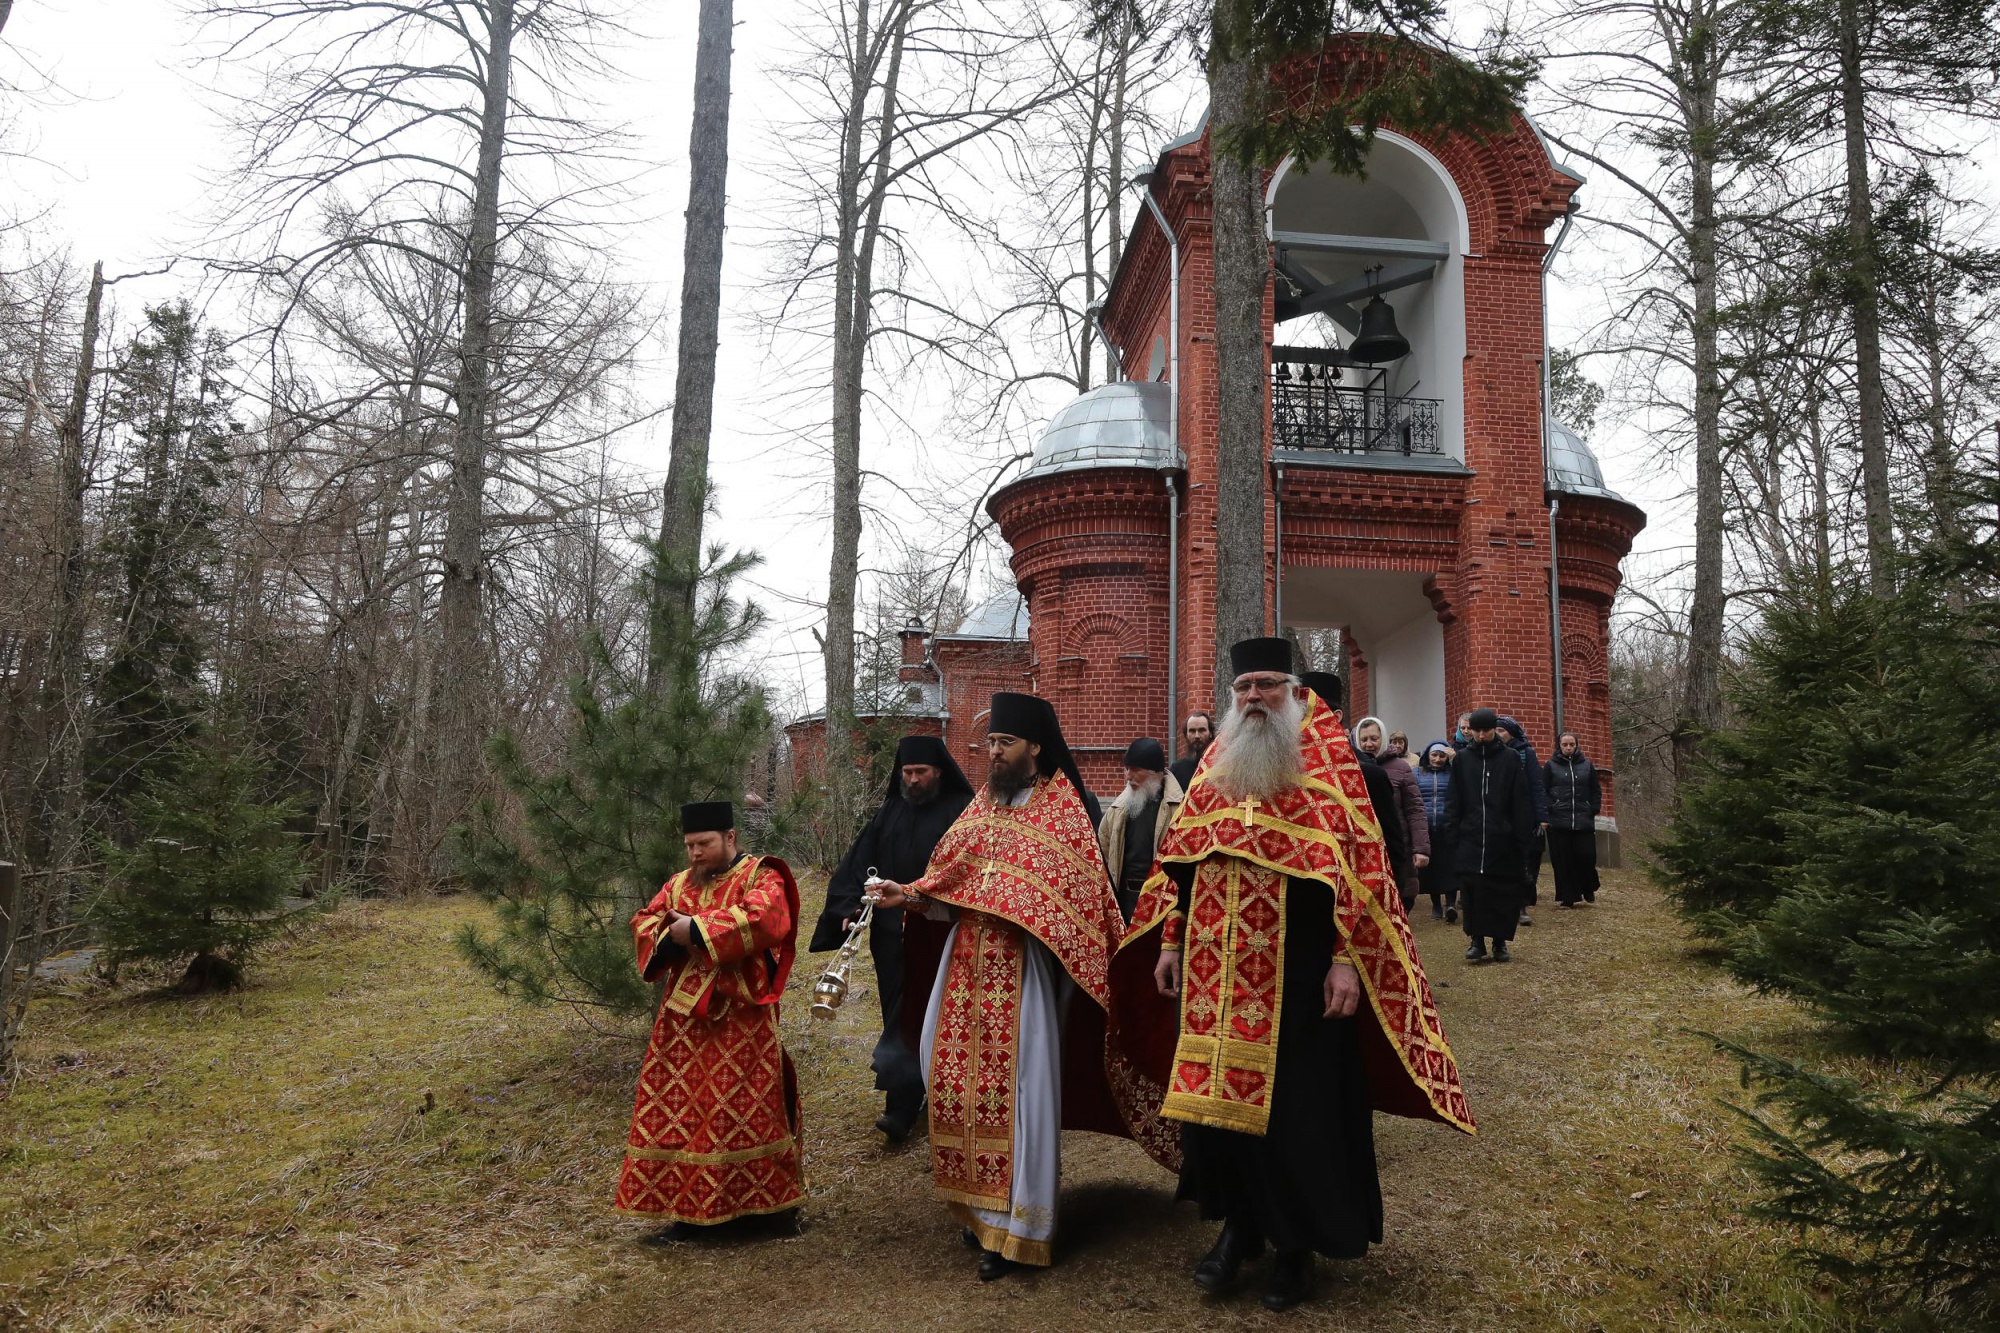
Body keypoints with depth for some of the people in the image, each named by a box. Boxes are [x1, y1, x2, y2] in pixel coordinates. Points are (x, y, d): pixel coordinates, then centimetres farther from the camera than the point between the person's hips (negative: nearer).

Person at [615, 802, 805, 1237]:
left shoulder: (760, 877, -3)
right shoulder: (679, 884, 14)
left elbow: (762, 918, -22)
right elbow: (643, 923, 8)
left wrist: (696, 929, -20)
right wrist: (670, 936, -14)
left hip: (741, 1016, -5)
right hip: (684, 1014, 5)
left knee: (746, 1106, 0)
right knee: (680, 1106, 5)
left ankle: (765, 1201, 14)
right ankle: (684, 1207, 15)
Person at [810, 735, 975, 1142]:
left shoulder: (962, 811, -4)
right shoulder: (890, 812, 12)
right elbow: (859, 862, 9)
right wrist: (849, 906, -6)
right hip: (891, 933, 5)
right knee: (901, 1015, 10)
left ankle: (902, 1108, -3)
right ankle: (911, 1099, 20)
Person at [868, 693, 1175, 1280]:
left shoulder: (1061, 809, -4)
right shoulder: (984, 802, 14)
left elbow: (1062, 890, -11)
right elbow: (950, 875, 11)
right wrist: (911, 895, -3)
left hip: (1021, 967, -6)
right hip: (967, 962, 6)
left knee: (1014, 1088, -5)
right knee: (954, 1079, 9)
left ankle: (1015, 1227, 6)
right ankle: (979, 1204, 25)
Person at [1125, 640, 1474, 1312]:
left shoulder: (1326, 759, -4)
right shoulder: (1216, 763, 11)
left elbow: (1359, 860, -9)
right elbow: (1179, 854, 13)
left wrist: (1346, 958, -16)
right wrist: (1170, 941, 9)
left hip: (1295, 973, -4)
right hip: (1214, 971, 5)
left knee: (1293, 1104, 6)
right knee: (1212, 1090, 10)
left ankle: (1297, 1243, 25)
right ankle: (1238, 1221, 30)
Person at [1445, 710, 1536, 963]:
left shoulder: (1510, 758, 1)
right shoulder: (1462, 759, 6)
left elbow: (1521, 802, -2)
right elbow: (1453, 800, 5)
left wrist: (1523, 839, -6)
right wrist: (1453, 834, -2)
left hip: (1503, 841, -1)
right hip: (1470, 839, 1)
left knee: (1504, 895, 4)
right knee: (1472, 893, -1)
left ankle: (1500, 942, 18)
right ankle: (1476, 940, 11)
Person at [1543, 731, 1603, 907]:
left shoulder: (1587, 765, 10)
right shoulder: (1550, 766, 3)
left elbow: (1596, 791, 13)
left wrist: (1593, 811, 2)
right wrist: (1548, 813, -9)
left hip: (1584, 822, 1)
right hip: (1558, 822, -1)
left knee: (1586, 857, -3)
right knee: (1562, 861, 1)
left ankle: (1588, 890, 21)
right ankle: (1566, 897, 9)